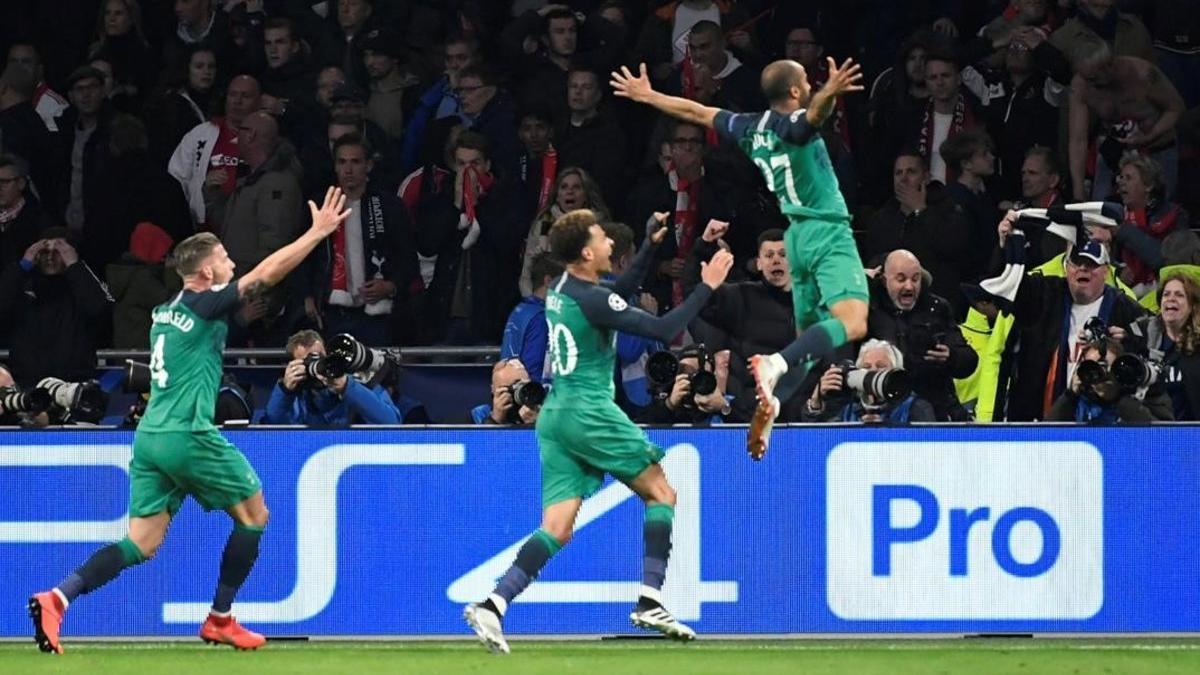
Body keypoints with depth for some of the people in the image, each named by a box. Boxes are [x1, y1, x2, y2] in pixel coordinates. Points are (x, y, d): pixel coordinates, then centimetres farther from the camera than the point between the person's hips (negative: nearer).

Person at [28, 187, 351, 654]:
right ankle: (219, 621, 14)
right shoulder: (204, 306, -8)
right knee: (254, 515, 11)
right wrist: (318, 232, -9)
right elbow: (266, 273, -13)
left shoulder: (165, 312, 14)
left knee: (141, 544, 5)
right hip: (188, 436, -8)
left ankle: (56, 599, -14)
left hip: (150, 436, 8)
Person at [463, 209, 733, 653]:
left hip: (555, 415, 8)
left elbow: (622, 290, 31)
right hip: (589, 412, -8)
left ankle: (492, 605, -16)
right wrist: (706, 287, -9)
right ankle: (650, 603, -1)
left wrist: (651, 245, 24)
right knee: (661, 493, 7)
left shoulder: (564, 288, 12)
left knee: (558, 528, 1)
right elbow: (663, 329, -17)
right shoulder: (592, 300, -14)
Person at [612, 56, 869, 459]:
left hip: (798, 234, 8)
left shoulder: (751, 128, 10)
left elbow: (696, 112, 22)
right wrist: (831, 92, -56)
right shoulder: (791, 125, -10)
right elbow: (814, 114, -35)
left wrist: (646, 96, 35)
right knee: (852, 323, -23)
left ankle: (768, 404, -1)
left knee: (809, 335, 16)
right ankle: (776, 364, -40)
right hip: (828, 232, -8)